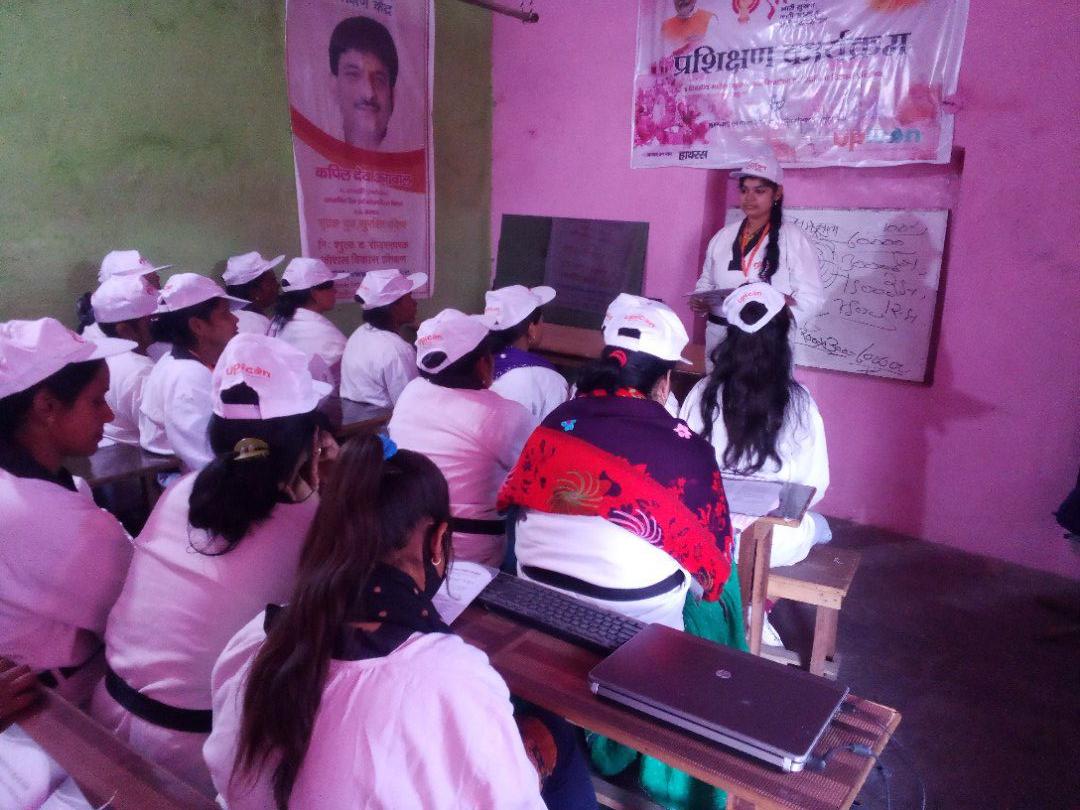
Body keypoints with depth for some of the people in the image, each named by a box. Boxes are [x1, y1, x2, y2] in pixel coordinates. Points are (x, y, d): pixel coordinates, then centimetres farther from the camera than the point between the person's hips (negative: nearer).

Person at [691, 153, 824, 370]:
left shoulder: (793, 239, -4)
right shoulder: (722, 236, 9)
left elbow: (811, 297, -8)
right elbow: (706, 282, 18)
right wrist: (700, 301, -3)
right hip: (719, 338, 4)